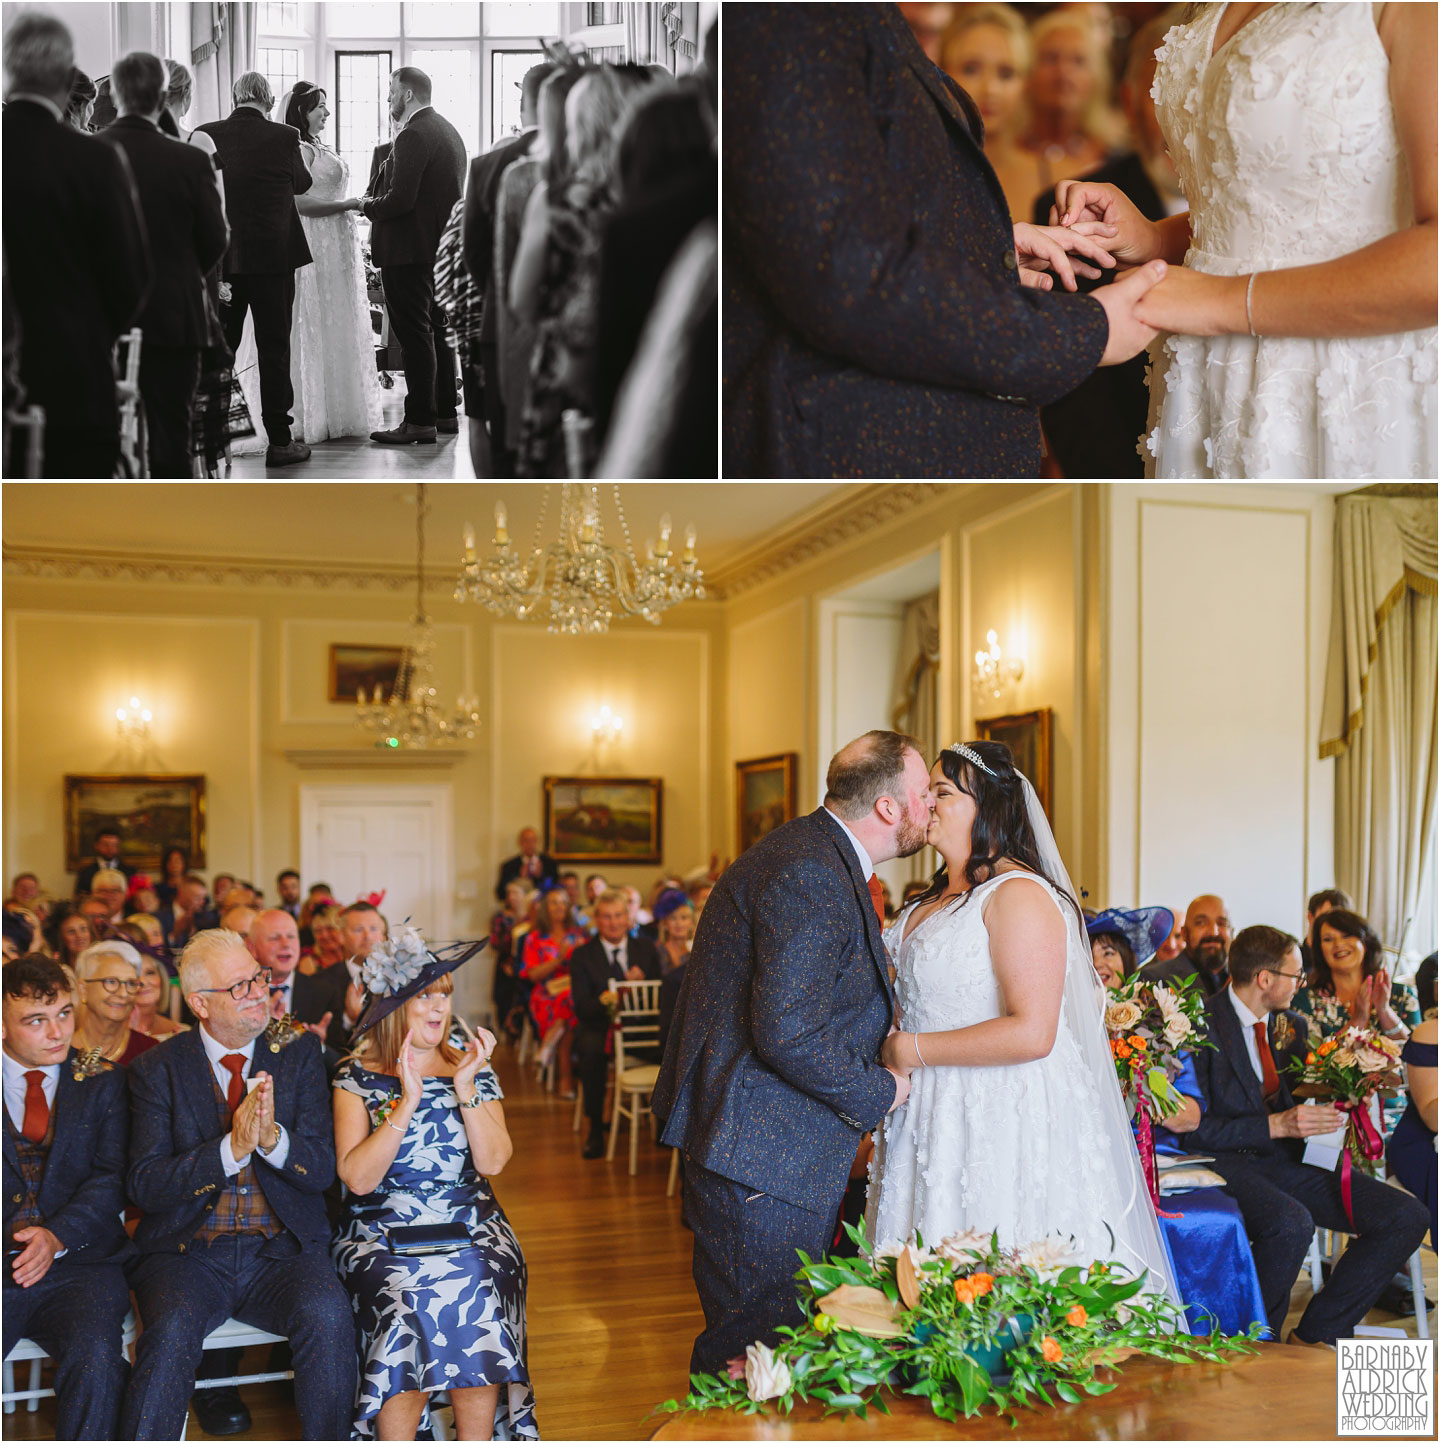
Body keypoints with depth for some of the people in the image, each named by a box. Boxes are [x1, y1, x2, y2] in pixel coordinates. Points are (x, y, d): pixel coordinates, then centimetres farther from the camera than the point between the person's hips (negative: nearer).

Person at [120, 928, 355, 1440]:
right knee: (172, 1330, -31)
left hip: (281, 1252, 1)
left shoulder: (298, 1054, 5)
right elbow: (146, 1187, -6)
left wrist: (272, 1137, -22)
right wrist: (231, 1148, -21)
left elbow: (323, 1170, 0)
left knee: (328, 1314, -27)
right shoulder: (158, 1069, 2)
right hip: (187, 1254, -1)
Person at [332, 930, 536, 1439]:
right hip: (382, 1233, -1)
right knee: (408, 1301, -31)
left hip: (470, 1229, 2)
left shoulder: (473, 1069, 10)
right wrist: (408, 1102, -17)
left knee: (476, 1296, -28)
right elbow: (357, 1178, -9)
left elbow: (494, 1162, -2)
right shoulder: (357, 1076, 3)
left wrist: (465, 1087, -13)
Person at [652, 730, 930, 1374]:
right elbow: (788, 1034, -27)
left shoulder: (819, 854, 13)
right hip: (761, 1154, -11)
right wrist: (880, 1090, -13)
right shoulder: (808, 875, -22)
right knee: (757, 1345, -1)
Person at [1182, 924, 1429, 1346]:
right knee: (1291, 1224, -38)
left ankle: (1315, 1337, 0)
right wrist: (1276, 1125, -22)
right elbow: (1193, 1130, -16)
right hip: (1226, 1161, -7)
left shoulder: (1291, 1026, 12)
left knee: (1408, 1217, -9)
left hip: (1285, 1159, 8)